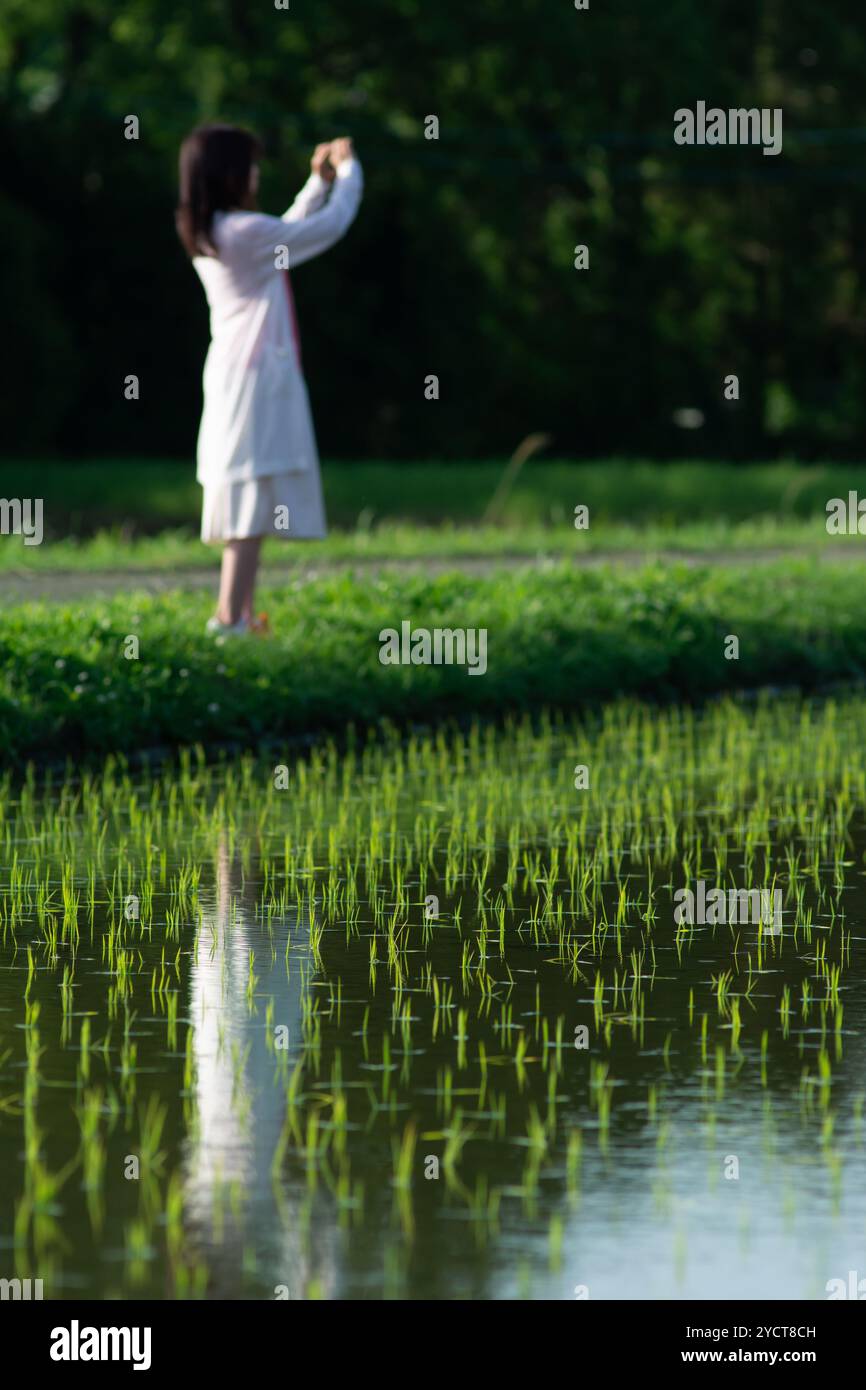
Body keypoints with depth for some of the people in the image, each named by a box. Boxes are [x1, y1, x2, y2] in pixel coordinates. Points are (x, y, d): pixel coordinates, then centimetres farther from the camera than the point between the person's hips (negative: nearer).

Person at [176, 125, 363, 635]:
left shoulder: (209, 235, 11)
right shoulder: (246, 232, -16)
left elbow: (291, 233, 26)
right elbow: (330, 227, -8)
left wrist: (320, 180, 24)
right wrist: (348, 171, 8)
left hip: (234, 376, 10)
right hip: (258, 377, -10)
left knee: (248, 501, 12)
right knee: (253, 498, -11)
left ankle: (239, 613, 13)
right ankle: (231, 617, -16)